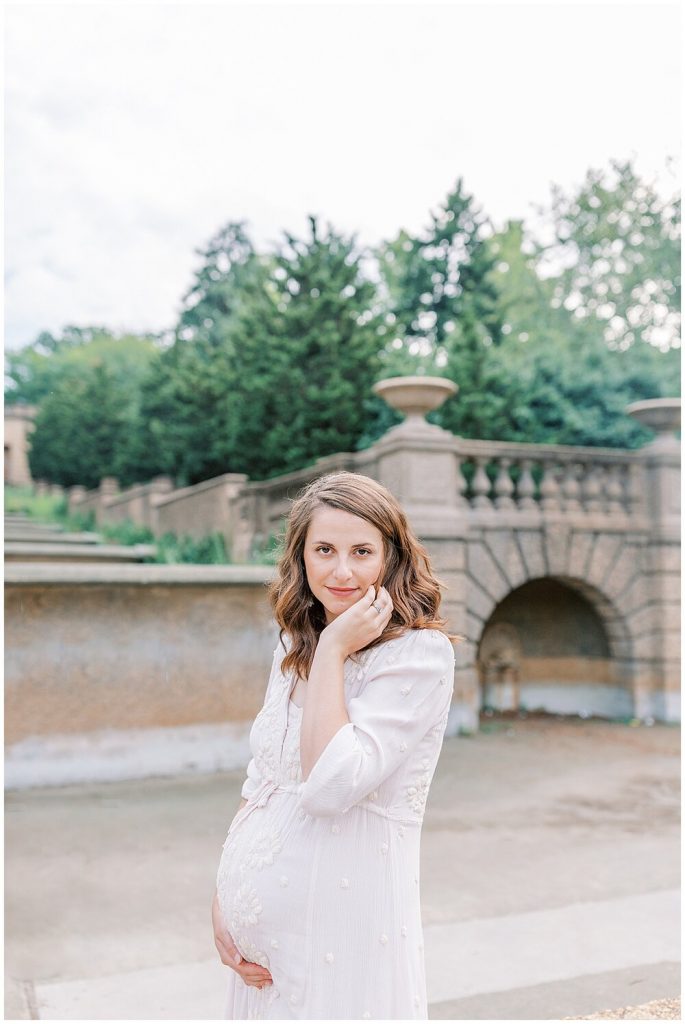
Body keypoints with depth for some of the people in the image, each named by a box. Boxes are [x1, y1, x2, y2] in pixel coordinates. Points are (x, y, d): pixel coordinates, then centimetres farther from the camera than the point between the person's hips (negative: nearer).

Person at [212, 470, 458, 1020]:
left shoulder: (420, 652, -16)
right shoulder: (294, 651, 5)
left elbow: (330, 786, -24)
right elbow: (259, 785, 9)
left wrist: (333, 651, -20)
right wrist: (224, 894, 1)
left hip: (344, 918, -6)